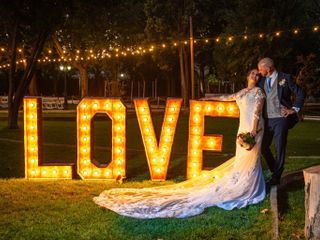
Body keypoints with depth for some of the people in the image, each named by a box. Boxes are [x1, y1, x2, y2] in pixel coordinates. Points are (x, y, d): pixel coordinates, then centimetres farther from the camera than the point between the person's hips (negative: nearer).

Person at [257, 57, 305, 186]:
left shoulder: (285, 78, -5)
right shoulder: (262, 81, 9)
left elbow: (300, 94, -1)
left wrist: (294, 109, -6)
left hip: (280, 119, -5)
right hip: (266, 120, 5)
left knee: (280, 149, 1)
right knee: (263, 147, 10)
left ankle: (276, 178, 11)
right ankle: (274, 169, 31)